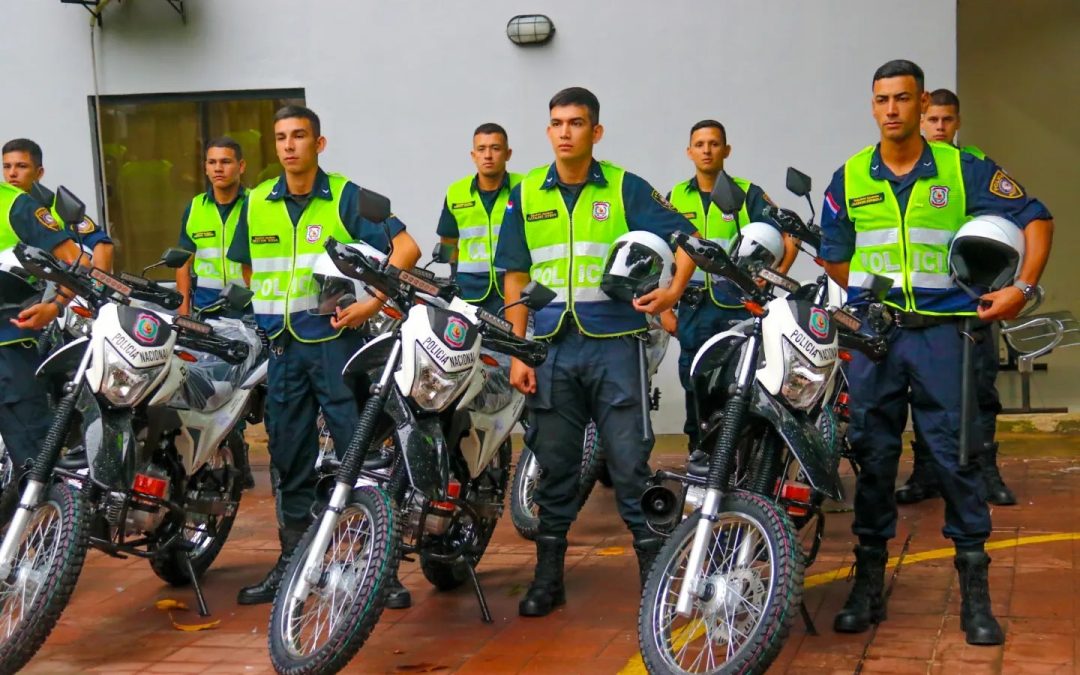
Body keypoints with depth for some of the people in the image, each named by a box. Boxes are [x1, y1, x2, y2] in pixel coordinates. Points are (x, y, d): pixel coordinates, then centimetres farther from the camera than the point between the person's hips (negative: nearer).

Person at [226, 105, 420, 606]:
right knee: (289, 456, 11)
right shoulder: (256, 204, 10)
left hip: (336, 338, -4)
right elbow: (248, 269, 23)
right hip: (280, 345, 5)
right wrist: (261, 318, 12)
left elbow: (406, 247, -10)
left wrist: (374, 301, -17)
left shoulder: (347, 198, -4)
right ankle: (292, 559, 20)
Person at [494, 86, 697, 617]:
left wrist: (673, 291, -15)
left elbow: (686, 239, 3)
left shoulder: (625, 188, 3)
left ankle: (656, 573, 5)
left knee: (630, 463, -2)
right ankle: (548, 578, 18)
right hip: (550, 349, 2)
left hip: (614, 341, -2)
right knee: (554, 466, 8)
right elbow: (515, 276, 10)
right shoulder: (526, 194, 9)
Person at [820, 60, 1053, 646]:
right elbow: (833, 256, 17)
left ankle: (975, 593, 5)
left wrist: (1023, 287, -7)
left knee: (955, 455, -4)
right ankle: (868, 584, 16)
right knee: (872, 456, 6)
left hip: (941, 331, -2)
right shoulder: (849, 178, 7)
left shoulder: (962, 169, 0)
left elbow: (1034, 219, 3)